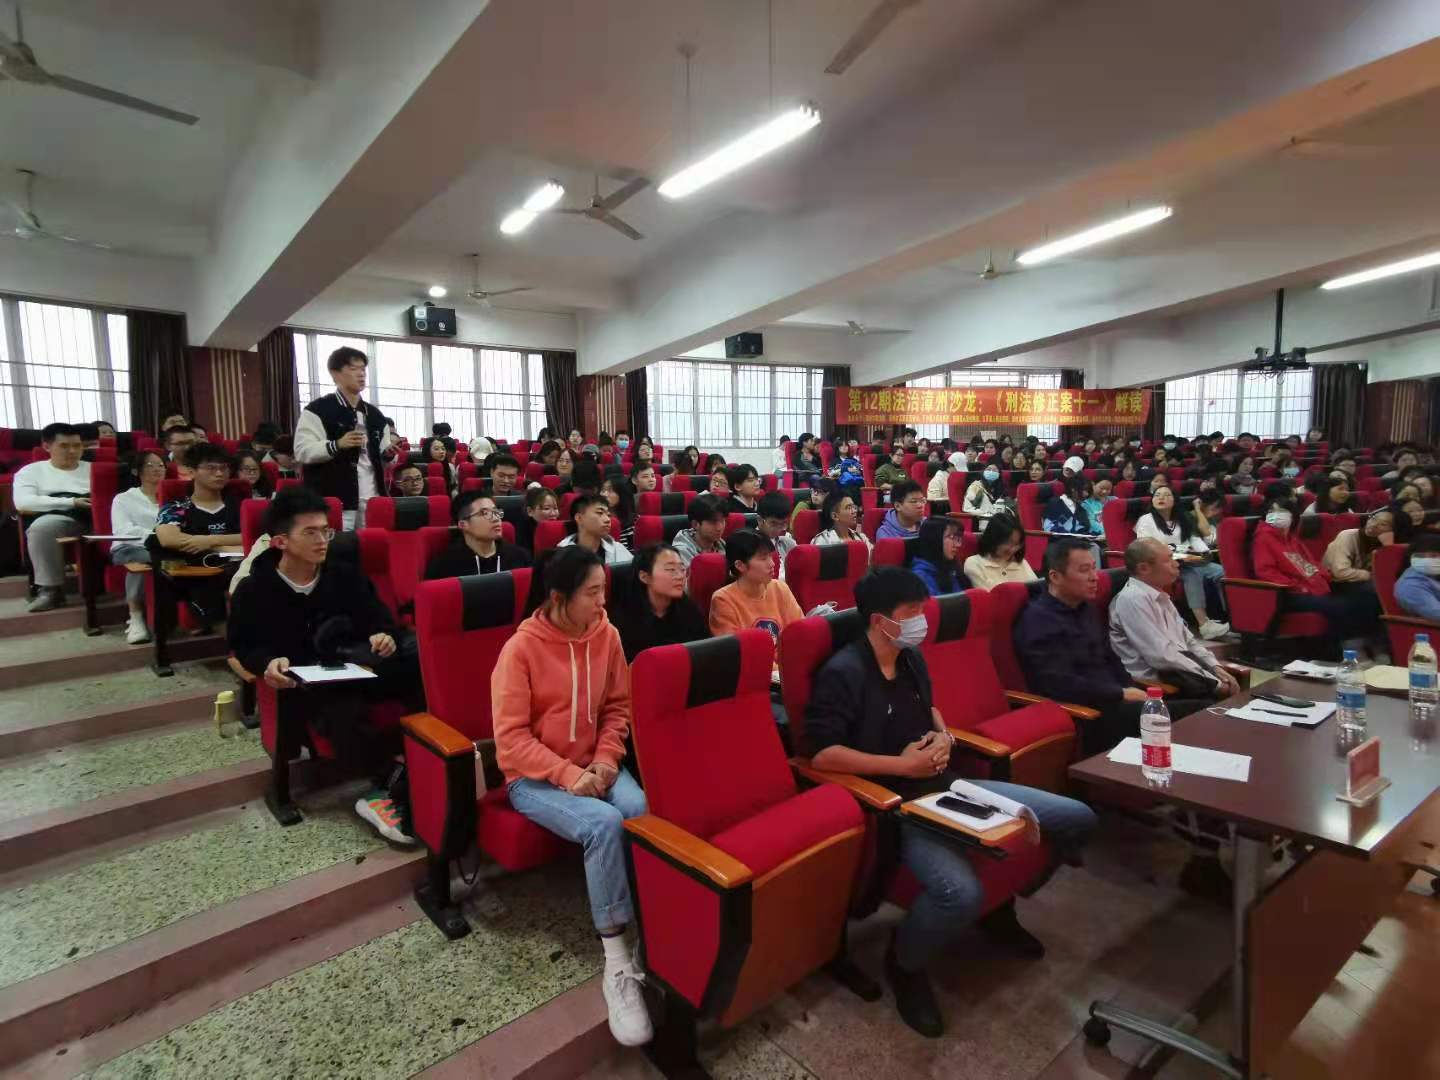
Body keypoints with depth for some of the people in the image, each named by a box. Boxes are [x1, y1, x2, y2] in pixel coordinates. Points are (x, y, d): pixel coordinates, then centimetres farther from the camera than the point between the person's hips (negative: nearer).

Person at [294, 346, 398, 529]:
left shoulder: (374, 415, 17)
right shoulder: (317, 410, -2)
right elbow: (301, 451, -10)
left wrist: (389, 453, -2)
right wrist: (337, 445, -24)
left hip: (371, 501, 6)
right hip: (334, 503, -6)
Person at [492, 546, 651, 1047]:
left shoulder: (606, 635, -2)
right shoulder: (520, 649, -15)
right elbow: (511, 737, -15)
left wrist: (606, 758, -8)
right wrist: (568, 775, -23)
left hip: (593, 767, 4)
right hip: (534, 777, -4)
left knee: (645, 813, -27)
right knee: (603, 823, -31)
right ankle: (617, 965, -19)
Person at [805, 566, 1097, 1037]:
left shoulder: (912, 657, 7)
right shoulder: (842, 673, -19)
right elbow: (821, 753, -25)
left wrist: (943, 736, 2)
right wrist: (902, 764, -22)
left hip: (945, 785, 8)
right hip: (895, 803, -8)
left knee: (1077, 819, 7)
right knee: (961, 892, -36)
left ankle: (1001, 907, 29)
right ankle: (905, 965, 0)